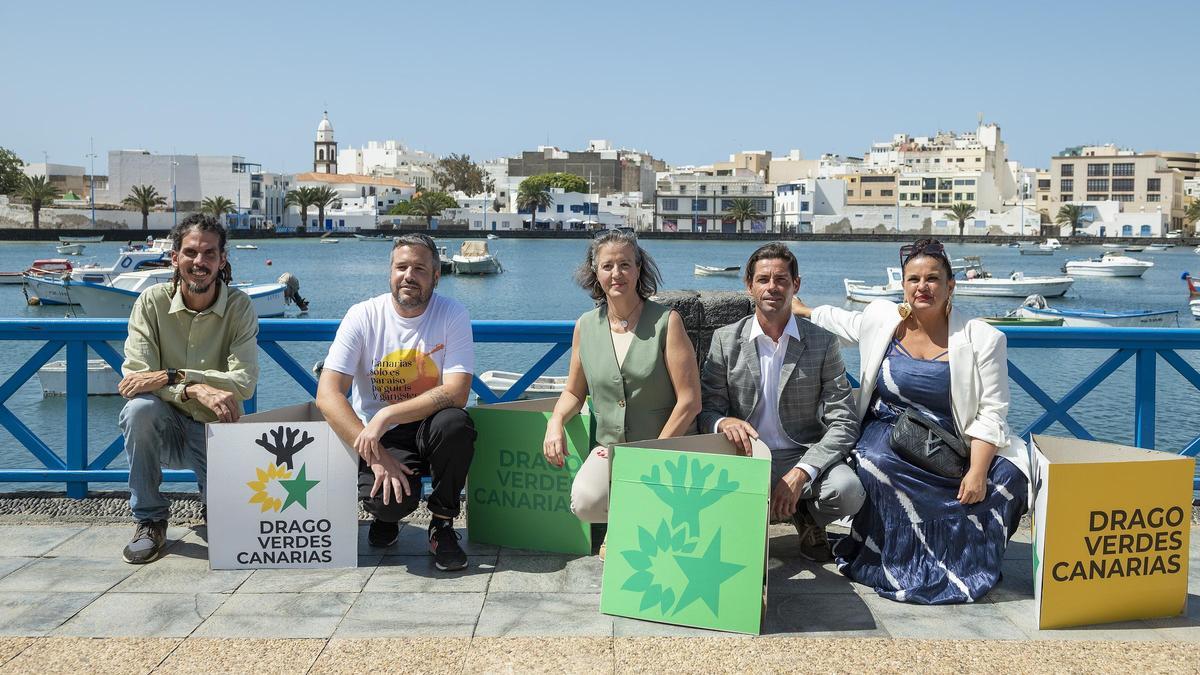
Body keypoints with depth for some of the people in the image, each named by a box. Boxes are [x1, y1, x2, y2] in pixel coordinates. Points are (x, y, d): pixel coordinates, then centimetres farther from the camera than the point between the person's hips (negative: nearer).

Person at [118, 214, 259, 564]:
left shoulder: (239, 306, -8)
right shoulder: (152, 301, -7)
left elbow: (244, 382, -18)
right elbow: (134, 376, -17)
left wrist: (171, 376, -28)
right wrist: (196, 389, -34)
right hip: (165, 427, 1)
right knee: (140, 407, -32)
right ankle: (150, 521, -13)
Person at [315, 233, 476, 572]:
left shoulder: (453, 315, -6)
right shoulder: (363, 316, -6)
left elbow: (456, 392, -18)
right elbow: (327, 394, -13)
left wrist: (387, 415, -29)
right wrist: (376, 455, -23)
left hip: (429, 431, 1)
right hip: (376, 437, -1)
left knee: (455, 423, -34)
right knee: (389, 500, -31)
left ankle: (443, 525, -9)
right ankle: (388, 514, 11)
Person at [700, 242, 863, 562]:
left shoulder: (822, 343, 1)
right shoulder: (725, 340, 4)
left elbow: (843, 424, -5)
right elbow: (706, 410, 4)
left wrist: (801, 473, -21)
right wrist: (723, 422, -23)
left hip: (803, 458, 1)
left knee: (847, 490, -31)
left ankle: (807, 517, 7)